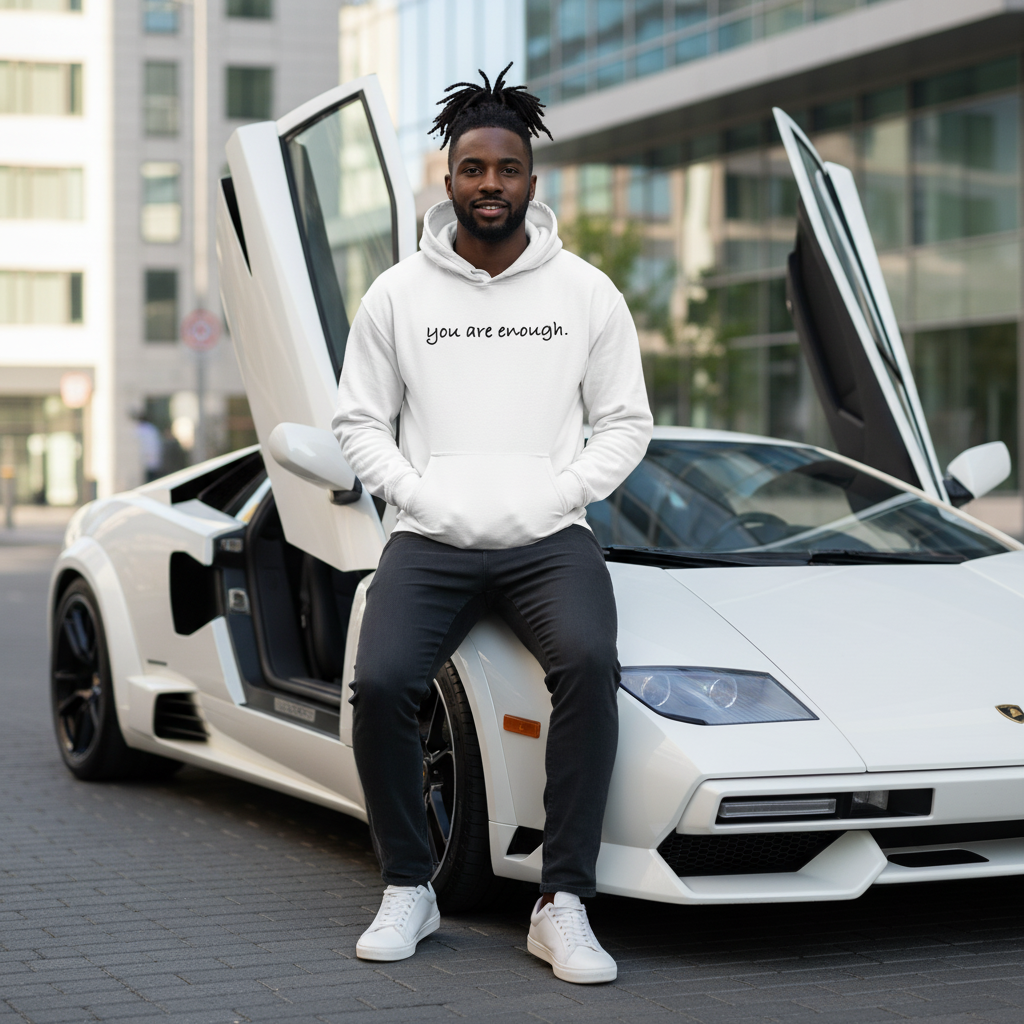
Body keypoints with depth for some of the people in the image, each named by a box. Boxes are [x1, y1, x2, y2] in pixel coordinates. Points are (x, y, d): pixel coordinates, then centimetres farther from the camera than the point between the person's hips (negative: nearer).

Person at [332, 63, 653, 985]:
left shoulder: (585, 291, 9)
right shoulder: (398, 294, 9)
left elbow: (626, 422, 10)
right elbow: (360, 421, 11)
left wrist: (553, 498, -6)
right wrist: (424, 498, -5)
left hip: (550, 538, 0)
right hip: (430, 540, 1)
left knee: (588, 664, -31)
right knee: (381, 682, -26)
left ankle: (564, 907, -23)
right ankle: (409, 891, -4)